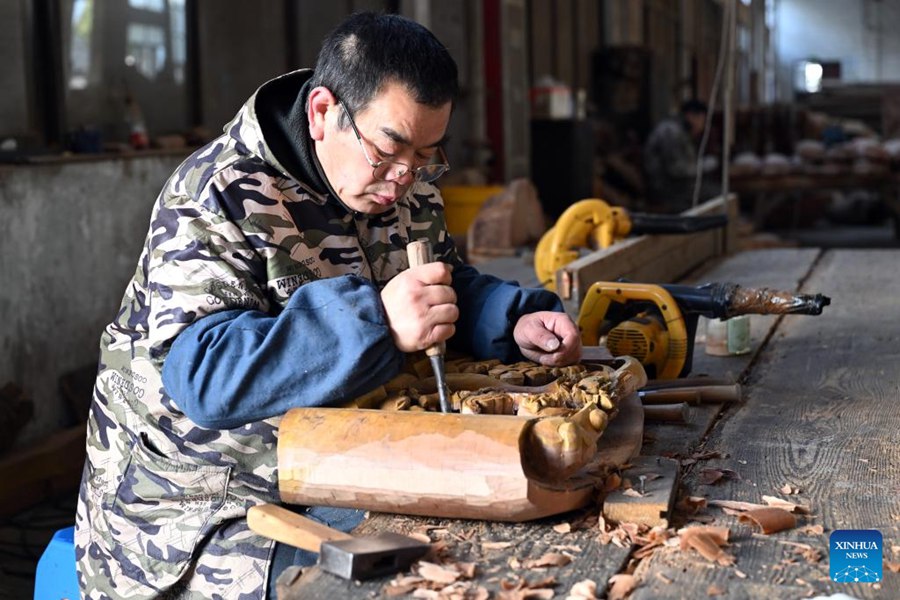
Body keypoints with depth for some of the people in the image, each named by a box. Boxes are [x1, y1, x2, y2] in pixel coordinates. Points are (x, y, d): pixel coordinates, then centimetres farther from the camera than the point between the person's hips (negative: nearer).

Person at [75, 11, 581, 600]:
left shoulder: (409, 180, 4)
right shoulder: (216, 198, -20)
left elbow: (451, 285, 19)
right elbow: (200, 374, -31)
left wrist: (517, 322, -4)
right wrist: (374, 323, -42)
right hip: (204, 512, -6)